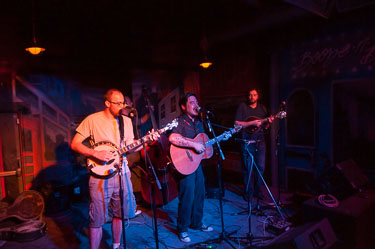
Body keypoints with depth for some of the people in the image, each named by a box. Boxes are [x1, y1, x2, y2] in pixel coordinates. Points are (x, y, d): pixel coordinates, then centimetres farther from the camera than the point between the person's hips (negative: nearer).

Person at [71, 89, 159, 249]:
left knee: (120, 213, 16)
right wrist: (96, 153, -21)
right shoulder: (92, 120, -7)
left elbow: (129, 148, 8)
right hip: (100, 176, -4)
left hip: (122, 173, 5)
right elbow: (75, 144, -7)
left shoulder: (126, 121, 7)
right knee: (97, 219, 2)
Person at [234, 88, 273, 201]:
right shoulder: (242, 106, 0)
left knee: (261, 167, 7)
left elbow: (264, 126, 17)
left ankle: (258, 191, 22)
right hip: (247, 143, -4)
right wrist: (252, 123, -17)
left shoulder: (262, 108, 13)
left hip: (260, 142, 4)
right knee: (247, 168, 2)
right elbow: (237, 123, -9)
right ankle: (248, 192, 18)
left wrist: (268, 122, -6)